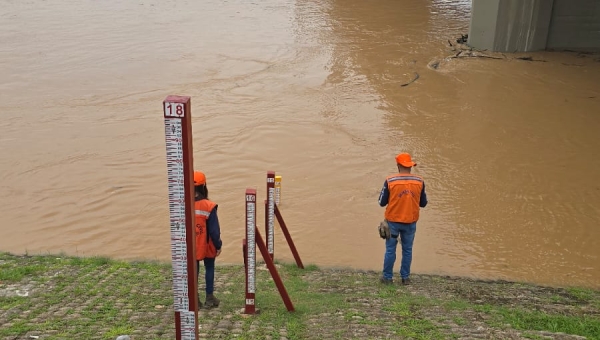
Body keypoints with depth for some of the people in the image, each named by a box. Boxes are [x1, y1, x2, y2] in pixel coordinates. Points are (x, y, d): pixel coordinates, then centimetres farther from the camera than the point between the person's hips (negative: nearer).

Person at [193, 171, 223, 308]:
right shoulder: (209, 206, -17)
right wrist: (218, 245, 0)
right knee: (209, 268, 14)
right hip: (207, 246, -2)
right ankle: (209, 298, 17)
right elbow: (214, 229, -12)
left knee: (193, 269, 13)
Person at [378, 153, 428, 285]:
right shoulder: (419, 181, -6)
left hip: (393, 221, -2)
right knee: (407, 250, 15)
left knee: (390, 249, 10)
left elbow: (382, 202, -6)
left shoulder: (390, 181, -13)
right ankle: (405, 277, 23)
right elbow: (423, 203, 3)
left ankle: (388, 277, 19)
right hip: (411, 222, 2)